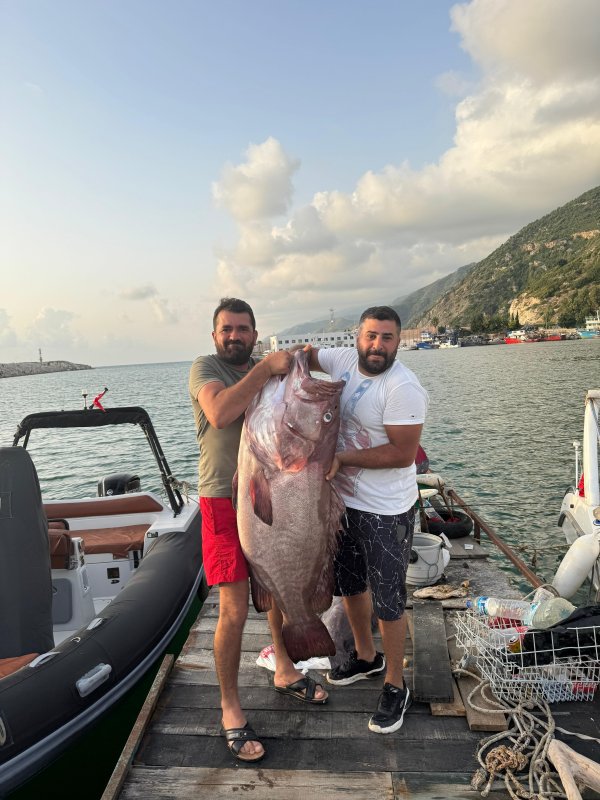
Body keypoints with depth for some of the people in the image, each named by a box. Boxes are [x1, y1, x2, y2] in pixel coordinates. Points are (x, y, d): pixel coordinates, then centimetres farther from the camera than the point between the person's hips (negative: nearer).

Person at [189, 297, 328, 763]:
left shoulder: (264, 371, 9)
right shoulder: (206, 368, -8)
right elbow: (219, 414, -29)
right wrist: (267, 367, -27)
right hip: (225, 501, -6)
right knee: (235, 611, -3)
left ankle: (285, 671, 42)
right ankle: (231, 708, 19)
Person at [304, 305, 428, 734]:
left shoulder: (403, 388, -22)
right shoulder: (344, 359, -2)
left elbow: (403, 454, -24)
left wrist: (342, 458, -22)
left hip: (385, 511, -7)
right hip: (343, 498, 7)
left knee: (388, 600, 7)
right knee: (350, 583, 23)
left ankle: (395, 685, 30)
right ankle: (366, 657, 47)